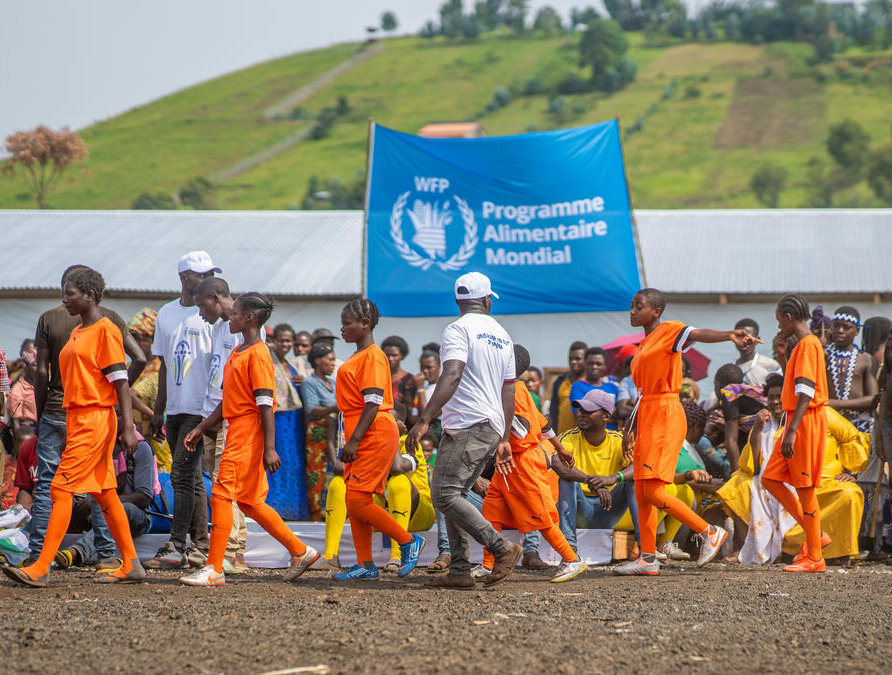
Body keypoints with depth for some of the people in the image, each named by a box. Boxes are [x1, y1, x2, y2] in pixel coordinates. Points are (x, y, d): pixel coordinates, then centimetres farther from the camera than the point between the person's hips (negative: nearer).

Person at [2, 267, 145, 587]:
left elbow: (120, 381, -13)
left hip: (95, 419, -9)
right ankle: (131, 566, 14)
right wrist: (68, 430, 21)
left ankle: (41, 569, -16)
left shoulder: (106, 330, -9)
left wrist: (128, 428, -19)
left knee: (61, 488, -13)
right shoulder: (77, 333, 18)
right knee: (104, 493, 10)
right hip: (77, 418, 10)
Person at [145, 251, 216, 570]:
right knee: (190, 478, 9)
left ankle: (176, 547, -12)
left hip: (200, 409, -6)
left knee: (182, 475, -12)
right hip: (175, 409, 6)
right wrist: (158, 411, 18)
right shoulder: (166, 313, 15)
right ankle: (200, 547, 14)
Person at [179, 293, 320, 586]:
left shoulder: (257, 354, -12)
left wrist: (270, 449, -21)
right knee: (249, 501, 12)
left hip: (248, 433, -10)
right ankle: (300, 551, 20)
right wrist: (201, 429, 19)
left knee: (222, 493, -11)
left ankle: (214, 569, -8)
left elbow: (266, 405, -17)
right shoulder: (237, 352, 17)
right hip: (237, 430, 10)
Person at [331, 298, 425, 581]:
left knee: (357, 501, -13)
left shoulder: (373, 356, -12)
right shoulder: (357, 357, 18)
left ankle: (409, 541, -2)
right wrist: (350, 442, 22)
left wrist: (354, 441, -22)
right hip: (360, 438, 10)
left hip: (376, 436, -10)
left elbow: (373, 403, -19)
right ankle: (365, 565, 10)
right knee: (354, 501, 7)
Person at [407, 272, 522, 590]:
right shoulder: (502, 335, 18)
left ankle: (503, 548, -16)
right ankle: (460, 571, 4)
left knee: (445, 495, -12)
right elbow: (508, 391, 20)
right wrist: (504, 440, 24)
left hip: (466, 425, -8)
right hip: (493, 429, 8)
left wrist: (424, 420, -27)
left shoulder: (458, 329, -6)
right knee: (454, 495, 11)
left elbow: (452, 376, -22)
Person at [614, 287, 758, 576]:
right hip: (647, 419, 9)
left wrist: (730, 335, -46)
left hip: (666, 417, -9)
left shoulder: (669, 331, -6)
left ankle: (710, 532, -3)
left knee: (653, 492, -14)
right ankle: (648, 559, 14)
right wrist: (630, 430, 28)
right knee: (641, 493, 8)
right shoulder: (644, 345, 20)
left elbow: (698, 334, -27)